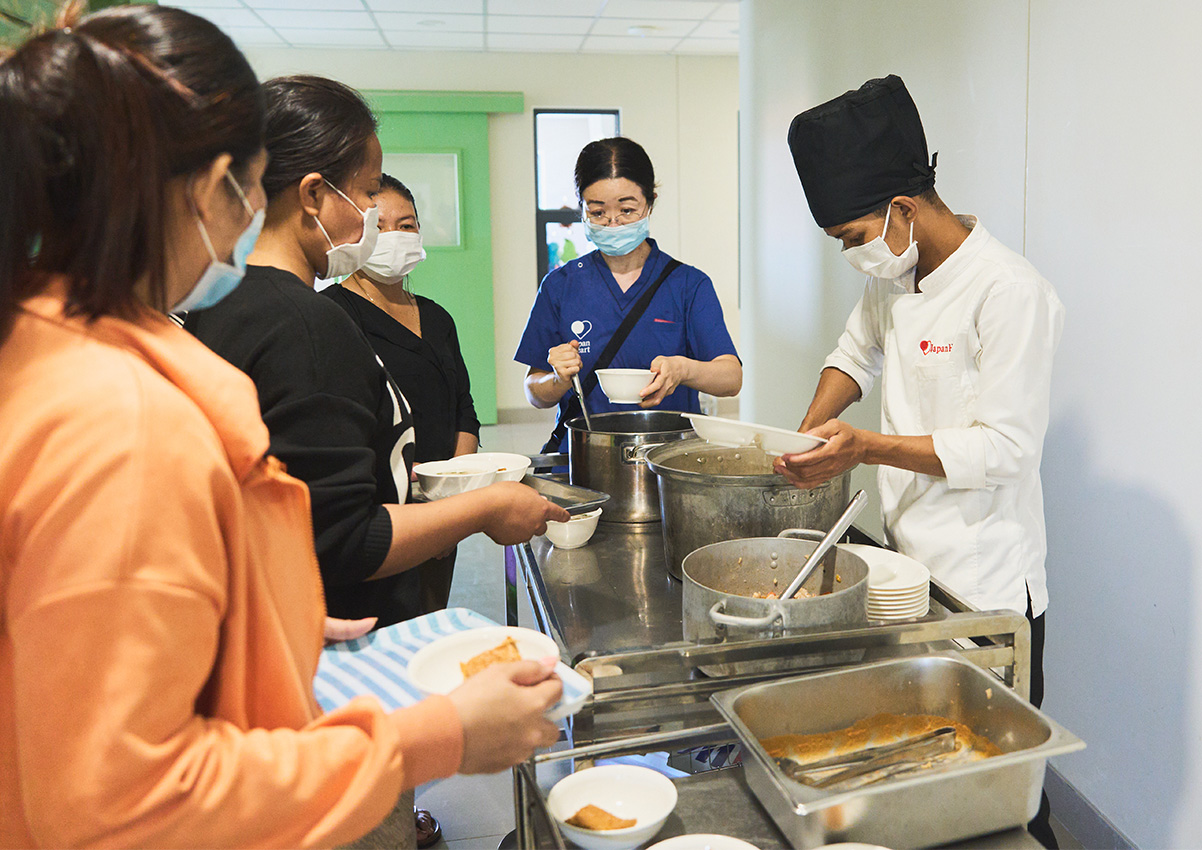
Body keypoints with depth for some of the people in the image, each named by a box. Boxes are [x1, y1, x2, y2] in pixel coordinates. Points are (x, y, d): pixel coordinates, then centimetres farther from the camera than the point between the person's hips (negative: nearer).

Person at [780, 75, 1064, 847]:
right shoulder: (894, 276, 6)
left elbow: (1004, 449, -21)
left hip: (985, 585, -7)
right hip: (908, 560, 7)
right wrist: (808, 436, 7)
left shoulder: (1011, 294, -19)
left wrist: (867, 448, -26)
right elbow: (858, 354, 23)